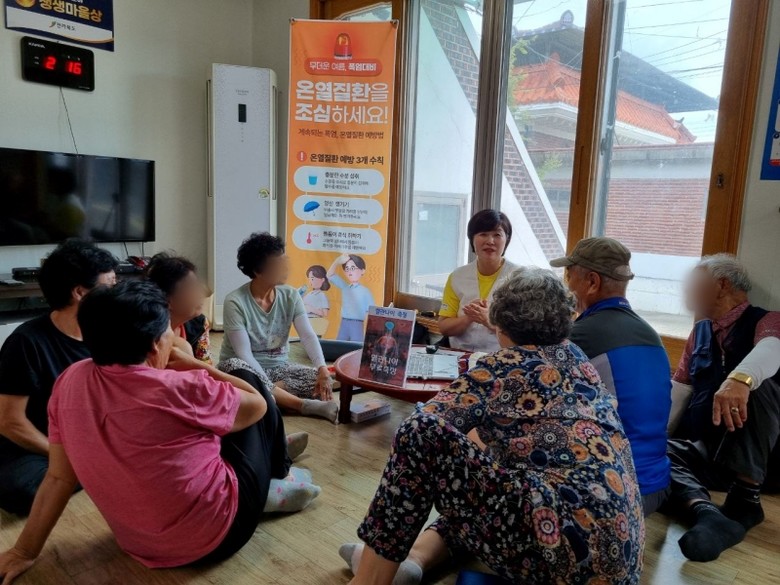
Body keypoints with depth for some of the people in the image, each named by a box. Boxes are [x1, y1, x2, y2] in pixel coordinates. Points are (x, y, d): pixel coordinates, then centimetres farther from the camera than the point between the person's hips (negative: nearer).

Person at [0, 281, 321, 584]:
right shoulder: (178, 389, -28)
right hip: (213, 535, -6)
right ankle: (276, 483, 34)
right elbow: (257, 404, -10)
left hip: (138, 543, 6)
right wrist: (193, 365, -2)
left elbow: (59, 477, -3)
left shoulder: (69, 382, -10)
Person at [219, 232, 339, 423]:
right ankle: (304, 405, -36)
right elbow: (244, 353, -22)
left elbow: (308, 336, -16)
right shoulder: (235, 301, -18)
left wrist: (322, 369, -34)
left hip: (278, 367, 3)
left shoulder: (290, 296, -6)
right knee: (233, 366, -39)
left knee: (320, 379, -20)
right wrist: (269, 386, -32)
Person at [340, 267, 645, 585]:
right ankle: (415, 557, 9)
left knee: (423, 435, -12)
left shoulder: (505, 365, -6)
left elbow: (419, 428, -10)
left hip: (572, 547, -9)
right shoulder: (577, 358, 15)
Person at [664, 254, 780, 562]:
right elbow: (678, 393, 10)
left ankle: (745, 498, -31)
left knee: (754, 384, -31)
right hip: (705, 451, 5)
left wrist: (740, 379, -53)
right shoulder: (700, 331, 13)